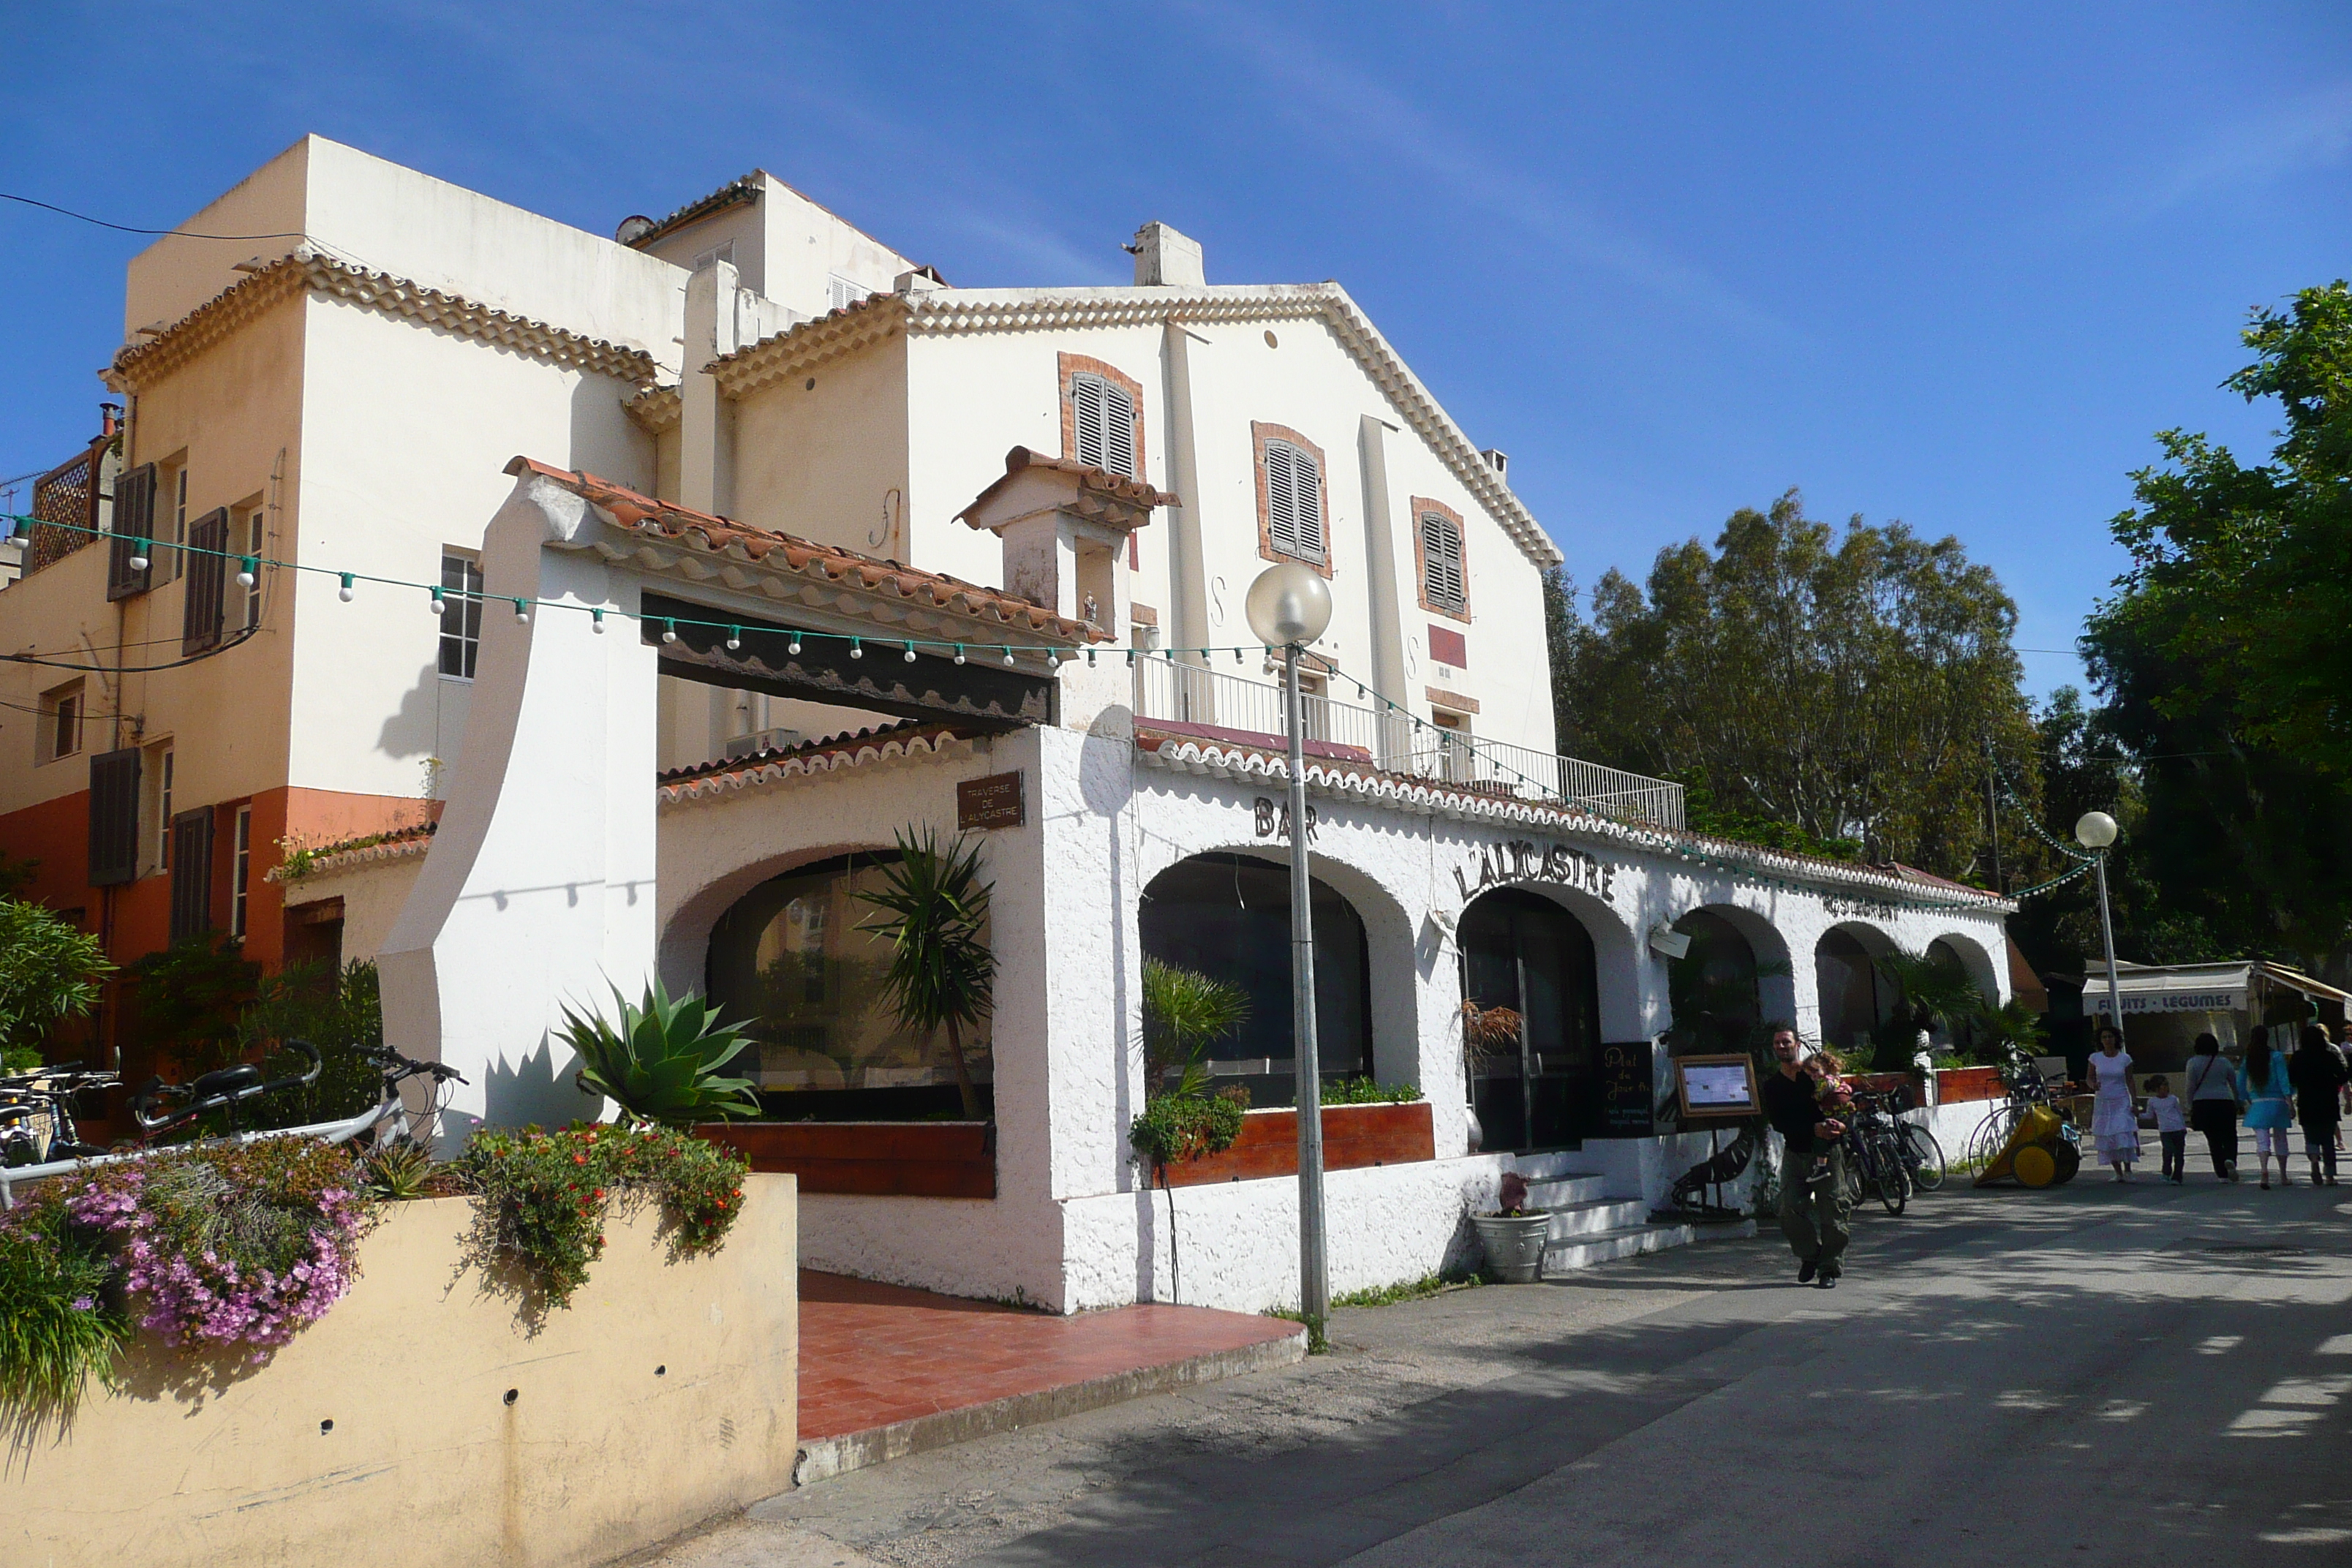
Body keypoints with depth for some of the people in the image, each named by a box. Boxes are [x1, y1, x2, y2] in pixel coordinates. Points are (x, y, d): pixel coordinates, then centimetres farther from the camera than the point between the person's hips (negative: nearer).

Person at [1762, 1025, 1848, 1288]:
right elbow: (1777, 1123, -4)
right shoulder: (1772, 1084, 7)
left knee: (1832, 1211, -3)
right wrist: (1814, 1129, -17)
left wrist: (1841, 1125, -16)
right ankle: (1810, 1254, 17)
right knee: (1790, 1209, -7)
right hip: (1797, 1154, 2)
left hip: (1828, 1151, -2)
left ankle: (1830, 1269, 7)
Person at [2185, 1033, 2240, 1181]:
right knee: (2229, 1136, 11)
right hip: (2225, 1102, 1)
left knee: (2213, 1139, 7)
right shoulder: (2224, 1062, 3)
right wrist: (2238, 1103, 19)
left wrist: (2190, 1107, 2)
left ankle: (2223, 1174, 5)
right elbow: (2235, 1085, 8)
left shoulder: (2193, 1063, -2)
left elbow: (2191, 1087, -5)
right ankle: (2230, 1158, -19)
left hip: (2202, 1104, -1)